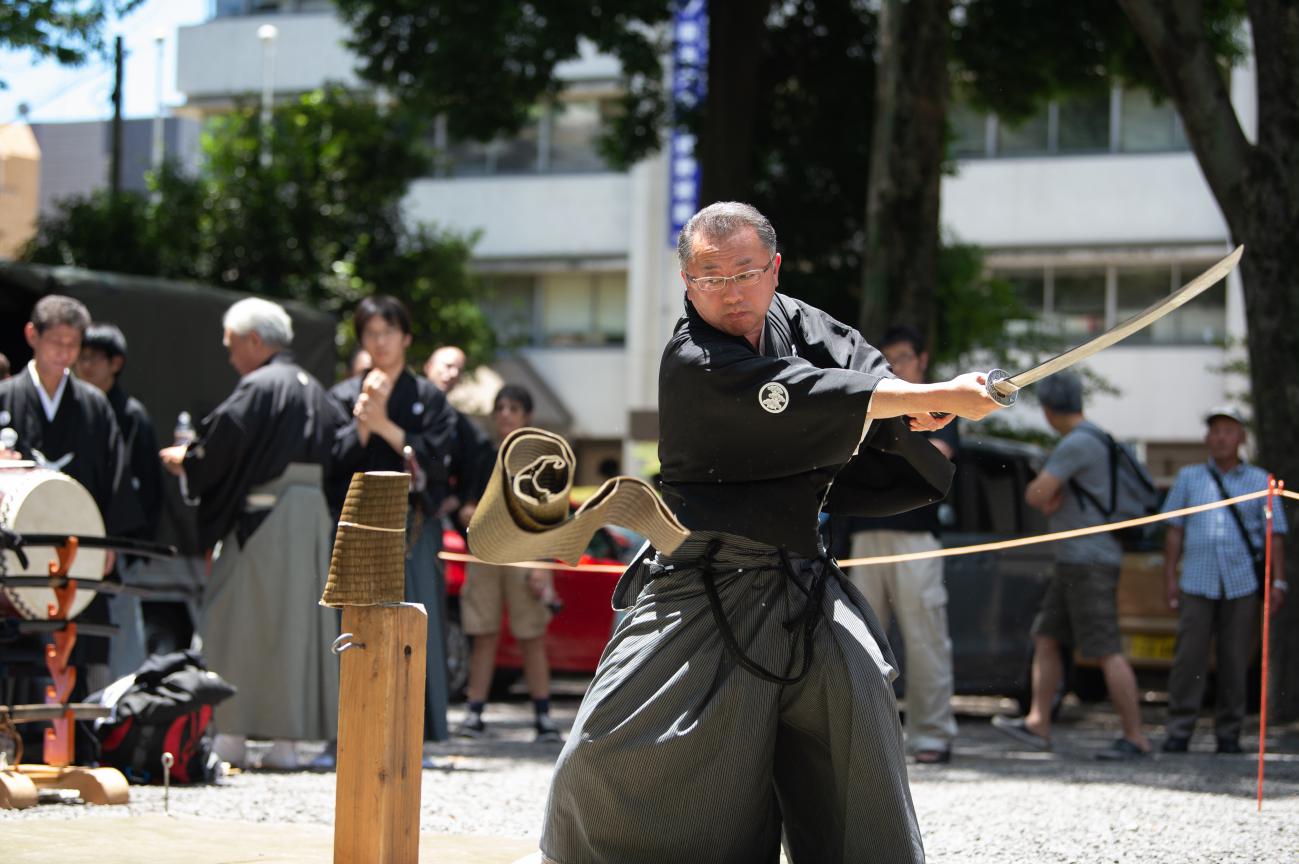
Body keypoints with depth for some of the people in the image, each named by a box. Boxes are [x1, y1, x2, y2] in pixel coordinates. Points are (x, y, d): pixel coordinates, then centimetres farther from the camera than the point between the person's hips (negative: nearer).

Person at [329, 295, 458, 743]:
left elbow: (433, 458, -4)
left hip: (412, 531, 0)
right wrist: (362, 424, -13)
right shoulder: (343, 396, 11)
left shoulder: (428, 399, 10)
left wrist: (385, 425, -11)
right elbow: (333, 460, 0)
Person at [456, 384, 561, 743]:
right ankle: (474, 715, 3)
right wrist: (468, 513, -7)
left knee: (532, 639, -2)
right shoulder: (484, 457, 13)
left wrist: (542, 565, -9)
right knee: (484, 637, 2)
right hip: (484, 557, 3)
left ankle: (543, 717, 0)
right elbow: (470, 505, 18)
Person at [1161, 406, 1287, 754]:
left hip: (1242, 584, 0)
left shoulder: (1260, 482, 8)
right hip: (1197, 583, 0)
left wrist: (1278, 582, -4)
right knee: (1189, 657, -8)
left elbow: (1274, 535, 5)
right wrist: (1170, 578, 3)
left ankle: (1228, 734, 8)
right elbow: (1175, 530, 10)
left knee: (1234, 660, 1)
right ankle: (1179, 732, -6)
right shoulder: (1189, 478, 11)